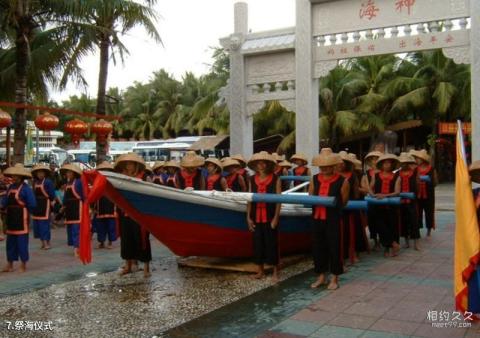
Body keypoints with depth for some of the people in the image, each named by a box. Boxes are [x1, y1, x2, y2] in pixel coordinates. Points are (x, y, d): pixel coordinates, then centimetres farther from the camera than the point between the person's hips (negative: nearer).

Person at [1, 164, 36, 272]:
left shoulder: (26, 188, -11)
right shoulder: (10, 187, 10)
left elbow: (32, 204, -13)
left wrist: (25, 210, -5)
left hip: (21, 217, -7)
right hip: (10, 217, 7)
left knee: (22, 240, 0)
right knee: (10, 240, 12)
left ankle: (23, 264, 10)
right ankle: (10, 264, 21)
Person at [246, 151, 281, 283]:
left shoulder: (275, 179, -3)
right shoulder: (252, 180, 7)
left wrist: (276, 218, -10)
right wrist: (248, 217, 3)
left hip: (270, 217, -3)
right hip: (256, 217, 3)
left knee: (271, 243, 1)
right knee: (258, 243, 8)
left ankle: (275, 271, 11)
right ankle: (260, 270, 20)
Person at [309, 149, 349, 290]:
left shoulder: (342, 181, -5)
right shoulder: (314, 179, 8)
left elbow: (343, 202, 0)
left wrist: (332, 204, -7)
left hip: (333, 219, -4)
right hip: (316, 218, 4)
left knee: (334, 247, 2)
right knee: (317, 247, 10)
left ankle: (334, 278, 16)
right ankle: (321, 276, 24)